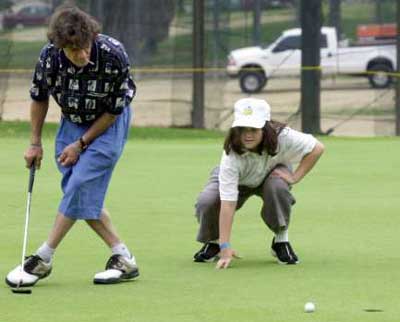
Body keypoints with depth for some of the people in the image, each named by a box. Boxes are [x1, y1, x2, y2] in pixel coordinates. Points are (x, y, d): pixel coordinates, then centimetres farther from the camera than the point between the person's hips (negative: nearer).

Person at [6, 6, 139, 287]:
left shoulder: (113, 56, -31)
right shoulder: (50, 55, -22)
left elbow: (113, 110, -17)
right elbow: (39, 97, -2)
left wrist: (81, 144, -14)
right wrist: (35, 143, 2)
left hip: (108, 123, -4)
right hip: (72, 121, 5)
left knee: (81, 185, -16)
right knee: (85, 197, -2)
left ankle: (43, 259, -9)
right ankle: (123, 259, 4)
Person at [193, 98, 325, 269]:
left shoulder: (283, 137, -36)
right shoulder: (231, 155, -40)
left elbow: (317, 148, -20)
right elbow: (228, 203, -42)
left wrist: (295, 177, -25)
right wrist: (225, 247, -45)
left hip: (271, 174, 1)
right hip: (237, 180, -1)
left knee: (278, 188, -35)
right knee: (206, 202, -27)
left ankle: (281, 240, -10)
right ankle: (213, 242, 5)